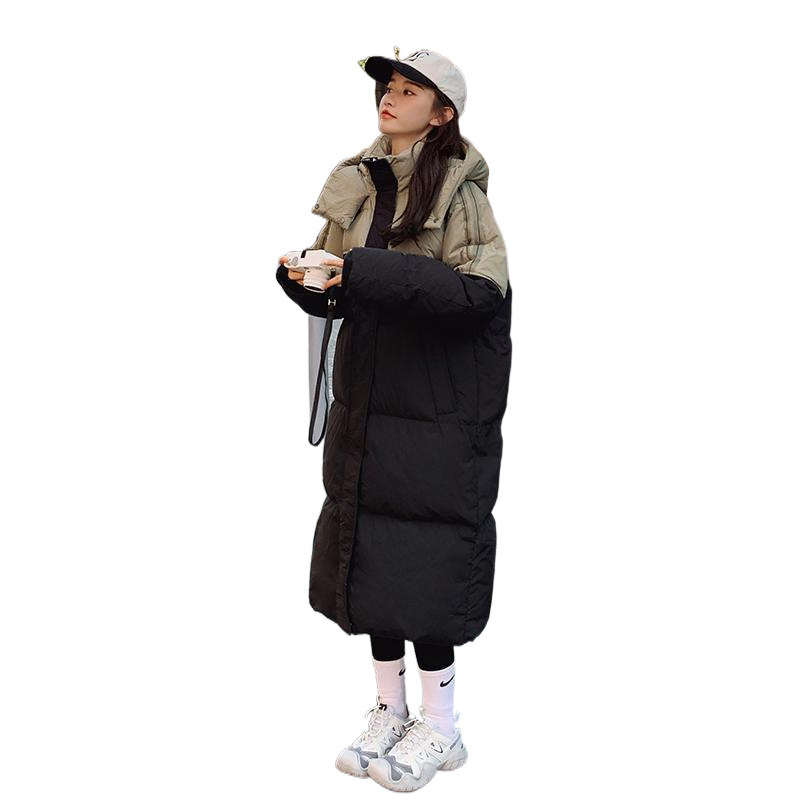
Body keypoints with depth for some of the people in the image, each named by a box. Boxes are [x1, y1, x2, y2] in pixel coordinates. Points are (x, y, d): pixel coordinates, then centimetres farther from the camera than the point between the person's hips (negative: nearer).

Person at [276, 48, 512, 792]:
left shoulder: (459, 189, -9)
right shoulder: (357, 185, 9)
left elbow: (480, 290, -21)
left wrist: (364, 273, -25)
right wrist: (304, 275, -8)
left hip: (438, 409, -6)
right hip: (365, 401, 6)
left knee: (426, 562, -1)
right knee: (369, 555, 11)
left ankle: (440, 726, 17)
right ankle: (390, 710, 27)